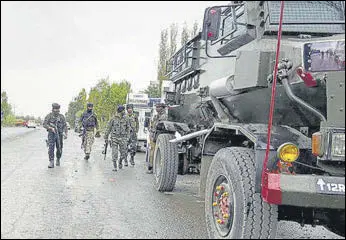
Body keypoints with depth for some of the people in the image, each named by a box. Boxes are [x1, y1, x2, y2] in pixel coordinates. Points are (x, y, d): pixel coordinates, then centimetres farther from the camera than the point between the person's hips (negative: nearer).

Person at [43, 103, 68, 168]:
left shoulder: (61, 116, 3)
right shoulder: (49, 116, -4)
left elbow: (65, 126, 3)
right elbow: (44, 124, -9)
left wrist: (66, 134, -11)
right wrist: (51, 128, -25)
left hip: (59, 135, 2)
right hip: (51, 134, -2)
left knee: (59, 149, 6)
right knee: (51, 148, -14)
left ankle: (58, 160, 32)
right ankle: (51, 163, -14)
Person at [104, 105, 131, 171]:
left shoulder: (125, 118, 2)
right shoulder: (113, 119, -5)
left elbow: (128, 128, 11)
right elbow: (108, 128, 2)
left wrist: (127, 137, 5)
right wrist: (106, 137, 4)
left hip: (123, 138, 2)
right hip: (114, 137, -2)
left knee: (123, 152, 3)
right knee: (114, 153, -3)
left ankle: (120, 162, 31)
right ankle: (114, 166, 7)